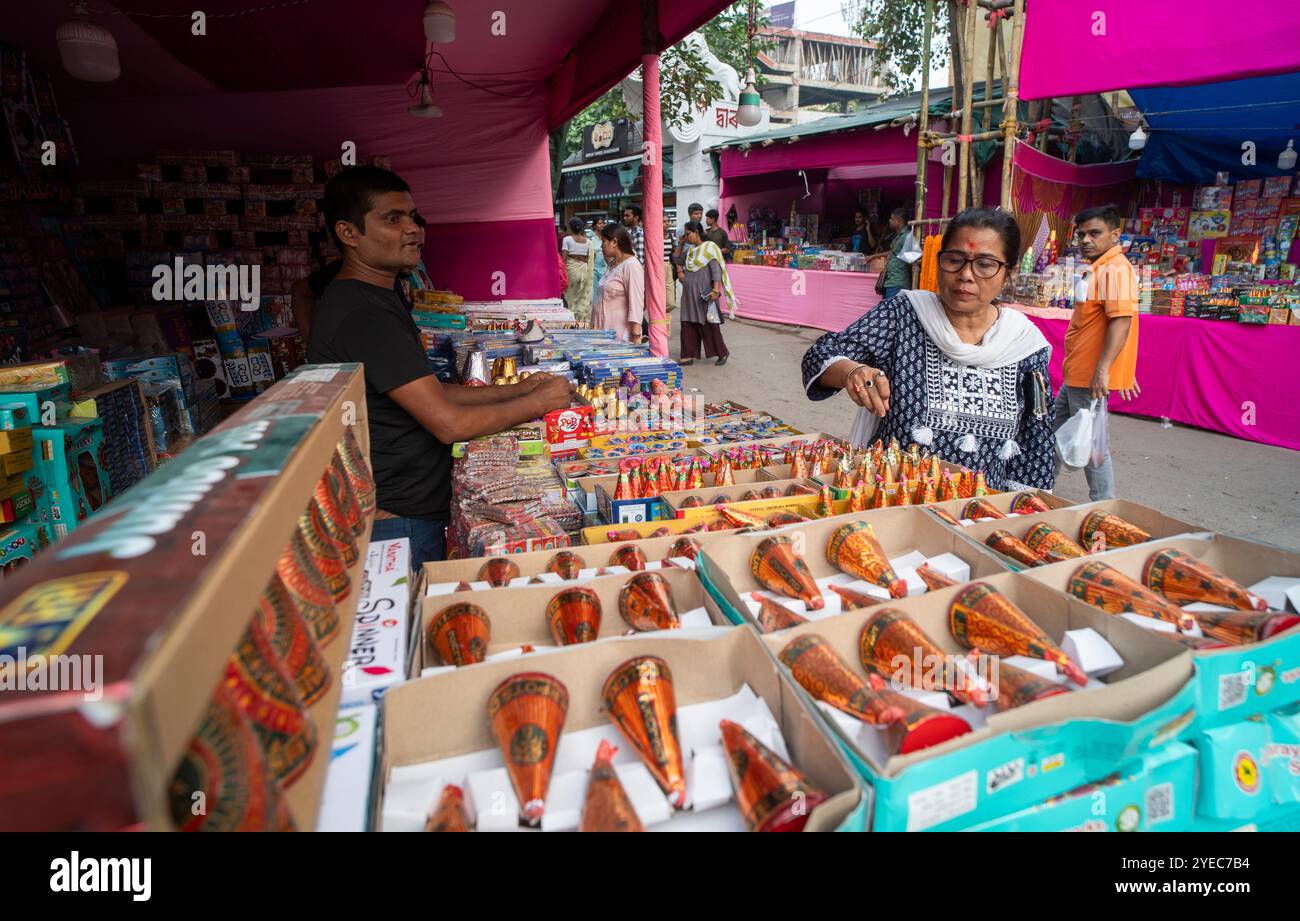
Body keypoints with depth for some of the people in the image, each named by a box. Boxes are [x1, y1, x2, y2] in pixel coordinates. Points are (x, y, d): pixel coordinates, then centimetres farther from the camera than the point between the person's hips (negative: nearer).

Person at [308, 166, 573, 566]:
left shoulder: (375, 297, 12)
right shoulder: (364, 315, -22)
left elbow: (428, 393, 13)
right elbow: (450, 423, -24)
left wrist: (515, 390, 6)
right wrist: (538, 402, -11)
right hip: (396, 523, -10)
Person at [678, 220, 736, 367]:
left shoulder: (709, 247, -9)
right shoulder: (689, 249, 12)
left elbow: (716, 270, -15)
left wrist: (716, 290, -22)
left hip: (704, 293, -7)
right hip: (689, 293, 7)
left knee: (709, 325, 0)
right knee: (688, 324, 4)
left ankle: (723, 353, 15)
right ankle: (689, 355, 10)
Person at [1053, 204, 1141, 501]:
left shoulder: (1115, 269, -16)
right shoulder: (1096, 269, 16)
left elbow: (1121, 320, -25)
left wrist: (1102, 369, -31)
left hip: (1091, 377, -11)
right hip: (1074, 375, 11)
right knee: (1055, 432, 20)